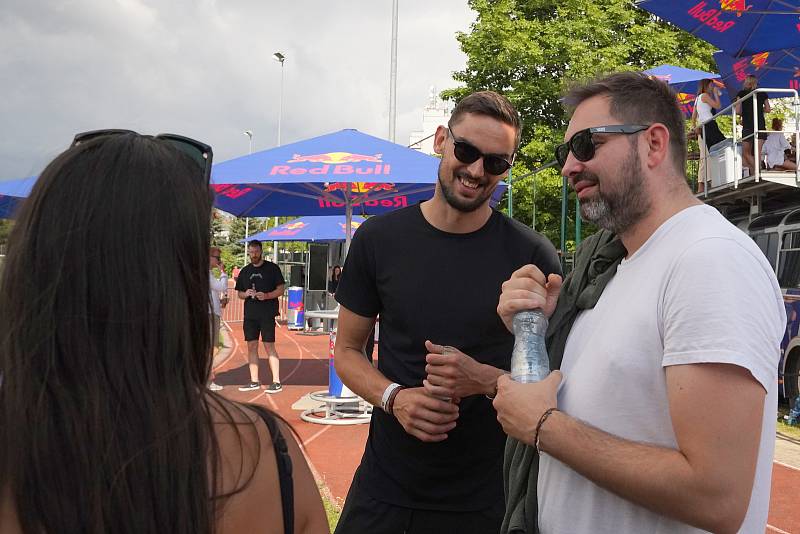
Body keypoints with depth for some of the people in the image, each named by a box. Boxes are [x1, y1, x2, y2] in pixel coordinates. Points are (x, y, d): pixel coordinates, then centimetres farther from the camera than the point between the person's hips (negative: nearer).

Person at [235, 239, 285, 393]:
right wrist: (246, 294, -4)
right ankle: (254, 381, 15)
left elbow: (281, 289, -2)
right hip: (250, 314, 5)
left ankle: (276, 382, -4)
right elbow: (239, 293, 18)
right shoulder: (245, 271, 14)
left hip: (267, 313, -5)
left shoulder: (272, 268, 1)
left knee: (269, 346, -7)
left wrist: (266, 296, -17)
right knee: (252, 346, 7)